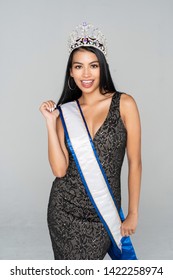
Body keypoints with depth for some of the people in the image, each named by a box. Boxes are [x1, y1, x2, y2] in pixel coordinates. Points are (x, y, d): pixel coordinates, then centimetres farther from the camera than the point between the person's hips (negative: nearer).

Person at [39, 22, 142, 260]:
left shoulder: (124, 104, -7)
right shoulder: (65, 112, 1)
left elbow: (135, 163, -4)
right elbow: (59, 169, -7)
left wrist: (133, 214, -2)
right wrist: (50, 123, -11)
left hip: (103, 212, -2)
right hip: (64, 207, 2)